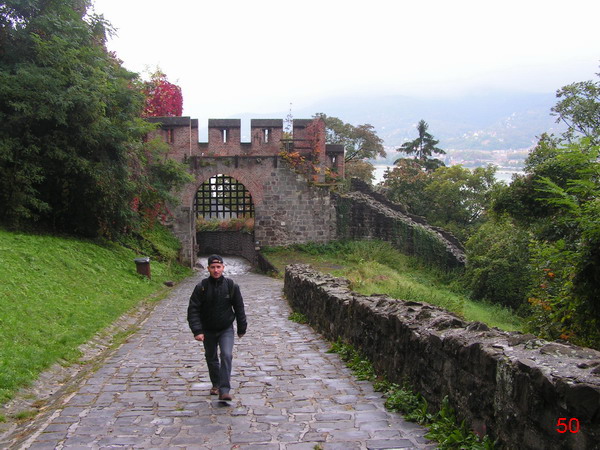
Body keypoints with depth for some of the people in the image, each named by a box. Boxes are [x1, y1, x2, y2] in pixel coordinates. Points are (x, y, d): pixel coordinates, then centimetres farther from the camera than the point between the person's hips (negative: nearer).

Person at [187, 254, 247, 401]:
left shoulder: (231, 286, -8)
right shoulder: (201, 287, -11)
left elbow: (239, 308, 3)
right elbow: (193, 310, -11)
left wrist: (241, 328, 8)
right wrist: (197, 331, -20)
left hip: (226, 329, -1)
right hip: (208, 330, 1)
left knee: (227, 355, -19)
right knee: (211, 358, 16)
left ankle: (224, 390, -18)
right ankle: (216, 384, 38)